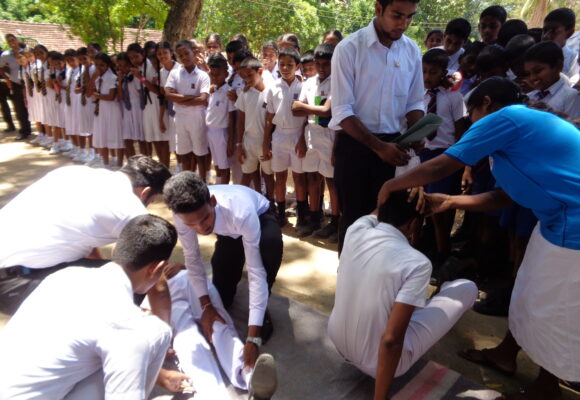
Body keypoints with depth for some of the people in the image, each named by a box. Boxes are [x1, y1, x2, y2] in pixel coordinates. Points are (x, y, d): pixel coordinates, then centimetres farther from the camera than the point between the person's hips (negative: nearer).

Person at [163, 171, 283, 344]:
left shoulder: (241, 213, -46)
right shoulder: (184, 213, -34)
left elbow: (256, 272, -43)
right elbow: (192, 257, -18)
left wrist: (253, 337, -44)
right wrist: (206, 304, -21)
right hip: (229, 232, 3)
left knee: (271, 244, -40)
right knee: (221, 300, -1)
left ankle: (261, 311, -15)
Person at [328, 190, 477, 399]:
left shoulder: (355, 230, -12)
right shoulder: (416, 263, -25)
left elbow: (377, 213, 15)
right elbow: (391, 340, -29)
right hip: (376, 362, -5)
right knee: (467, 288, 6)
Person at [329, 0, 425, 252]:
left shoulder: (412, 51, 3)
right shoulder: (349, 48, -12)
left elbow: (415, 103, 8)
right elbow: (342, 111, -16)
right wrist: (378, 146, -22)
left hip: (392, 144, 4)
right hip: (354, 143, -4)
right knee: (354, 215, 7)